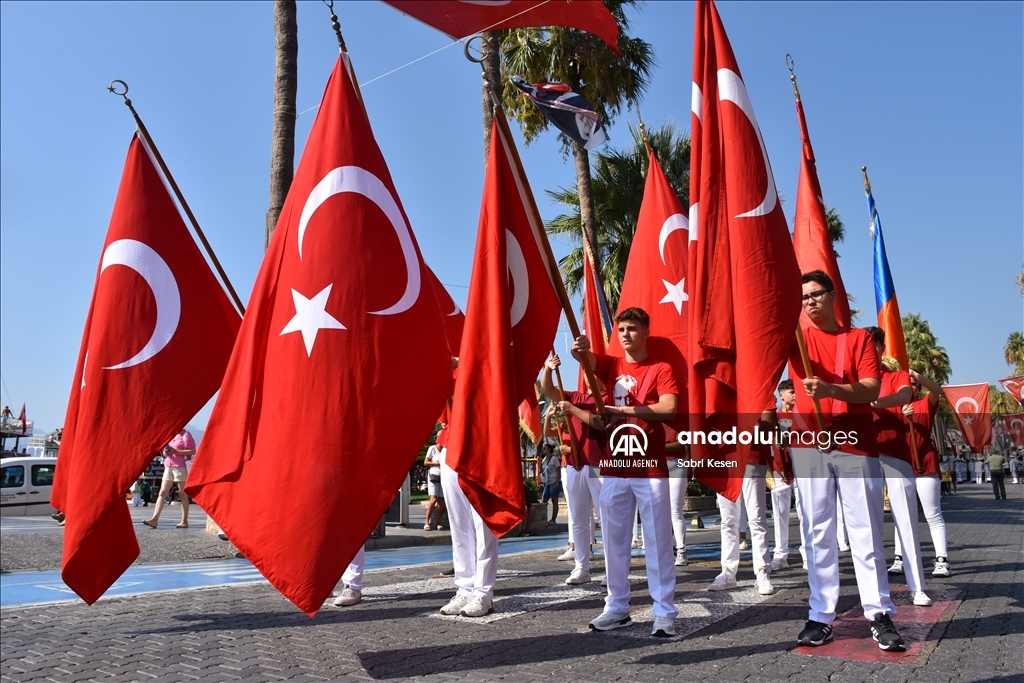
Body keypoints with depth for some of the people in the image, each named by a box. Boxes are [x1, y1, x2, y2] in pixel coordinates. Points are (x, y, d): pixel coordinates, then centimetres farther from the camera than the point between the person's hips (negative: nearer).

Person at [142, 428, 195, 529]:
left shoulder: (185, 435, -4)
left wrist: (176, 452, -18)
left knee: (183, 494, -2)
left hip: (180, 467, -7)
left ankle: (184, 521, 2)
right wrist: (165, 452, 1)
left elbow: (193, 451, -13)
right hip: (168, 467, 7)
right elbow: (165, 453, 25)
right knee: (162, 492, -3)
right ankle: (154, 519, -9)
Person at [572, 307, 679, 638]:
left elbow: (669, 408, -15)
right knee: (614, 541, 10)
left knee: (658, 541, 2)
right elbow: (584, 357, -10)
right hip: (614, 467, 4)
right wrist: (579, 348, -33)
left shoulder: (661, 369, 1)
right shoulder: (611, 365, 11)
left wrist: (626, 410, -21)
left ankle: (665, 612, 9)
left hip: (651, 468, -4)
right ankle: (617, 607, 21)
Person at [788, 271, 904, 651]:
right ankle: (821, 616, 7)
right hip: (809, 443, 1)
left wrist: (829, 389, -20)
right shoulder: (795, 339, 12)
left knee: (866, 532, 2)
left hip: (856, 444, -1)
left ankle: (879, 615, 10)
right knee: (817, 532, 2)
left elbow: (872, 390, -5)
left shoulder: (859, 338, 8)